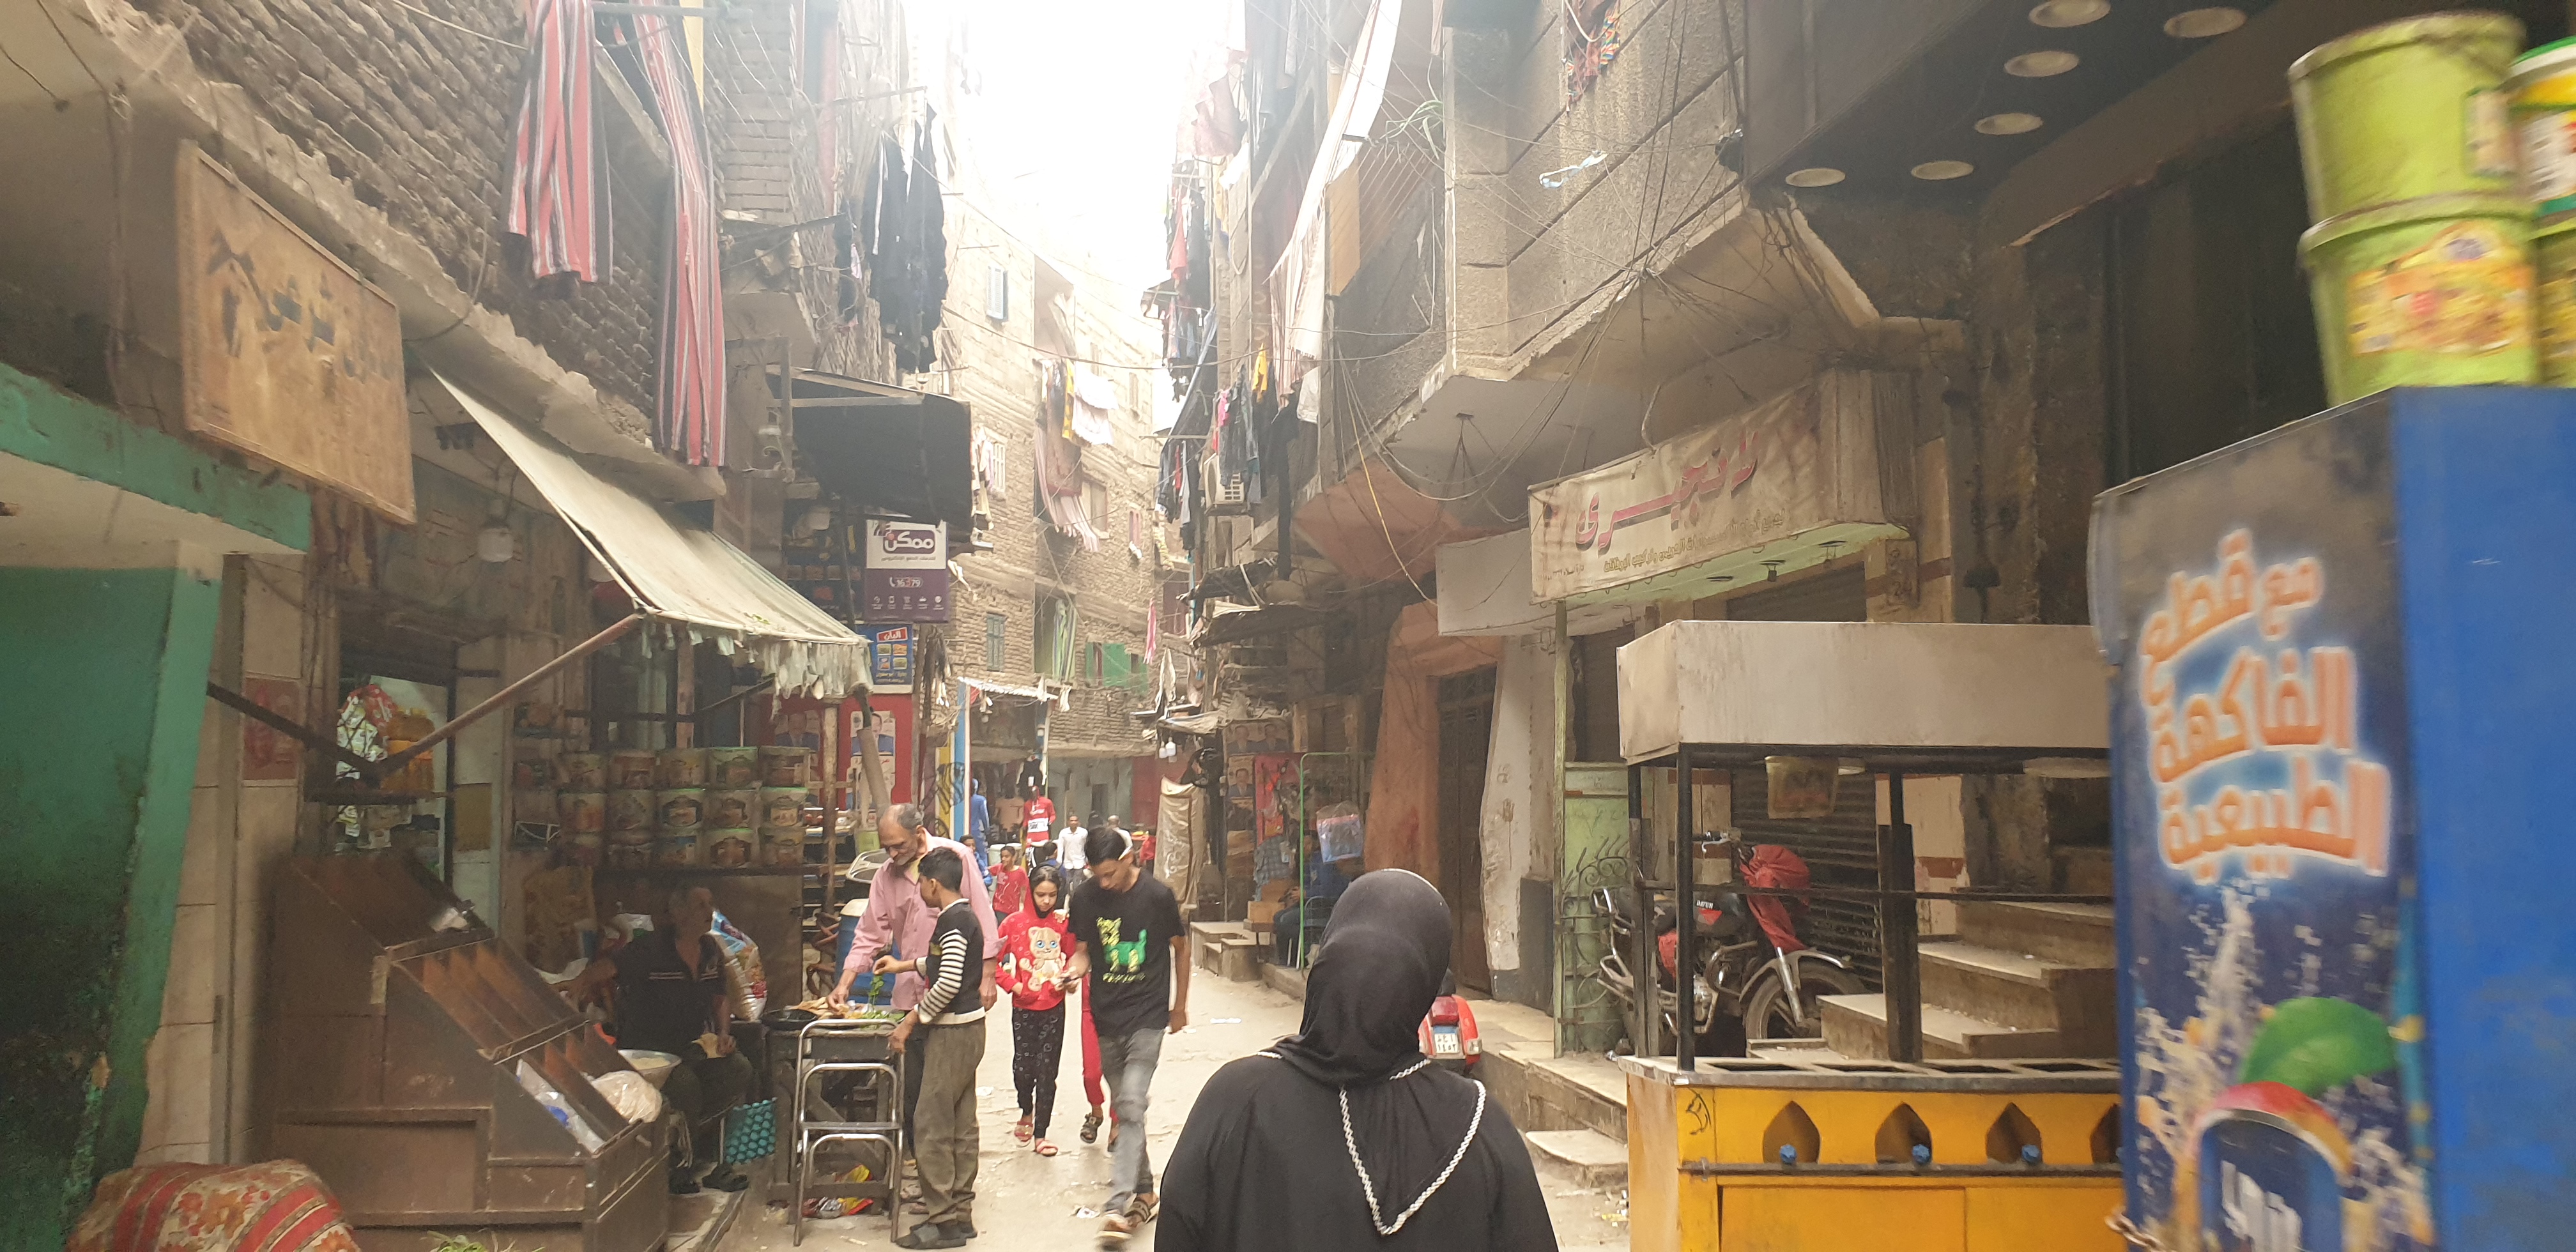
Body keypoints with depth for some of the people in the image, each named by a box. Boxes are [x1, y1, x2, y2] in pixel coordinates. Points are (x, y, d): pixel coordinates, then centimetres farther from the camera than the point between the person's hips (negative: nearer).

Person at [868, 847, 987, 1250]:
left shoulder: (953, 920, -17)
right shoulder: (966, 916, 13)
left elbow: (948, 983, -24)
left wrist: (910, 1022, -16)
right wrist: (903, 966, 41)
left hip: (952, 1031, -10)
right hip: (967, 1030, 10)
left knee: (931, 1125, -6)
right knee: (960, 1125, 13)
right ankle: (960, 1214, 19)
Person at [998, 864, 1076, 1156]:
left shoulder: (1063, 922, -1)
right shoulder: (1015, 923, -5)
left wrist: (1069, 976, -8)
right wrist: (1013, 984, -11)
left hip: (1054, 1007, 0)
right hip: (1024, 1008, 0)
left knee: (1047, 1071, 3)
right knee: (1023, 1067, 3)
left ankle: (1041, 1134, 12)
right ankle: (1026, 1112, 35)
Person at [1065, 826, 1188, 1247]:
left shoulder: (1157, 896, -11)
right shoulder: (1085, 897, -3)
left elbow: (1180, 949, 2)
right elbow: (1084, 949, 8)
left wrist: (1179, 1006, 10)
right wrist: (1074, 971, -16)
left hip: (1147, 1017, -4)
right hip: (1106, 1016, 5)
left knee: (1131, 1106, -16)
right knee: (1124, 1107, 14)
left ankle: (1119, 1205, -19)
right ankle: (1144, 1191, 27)